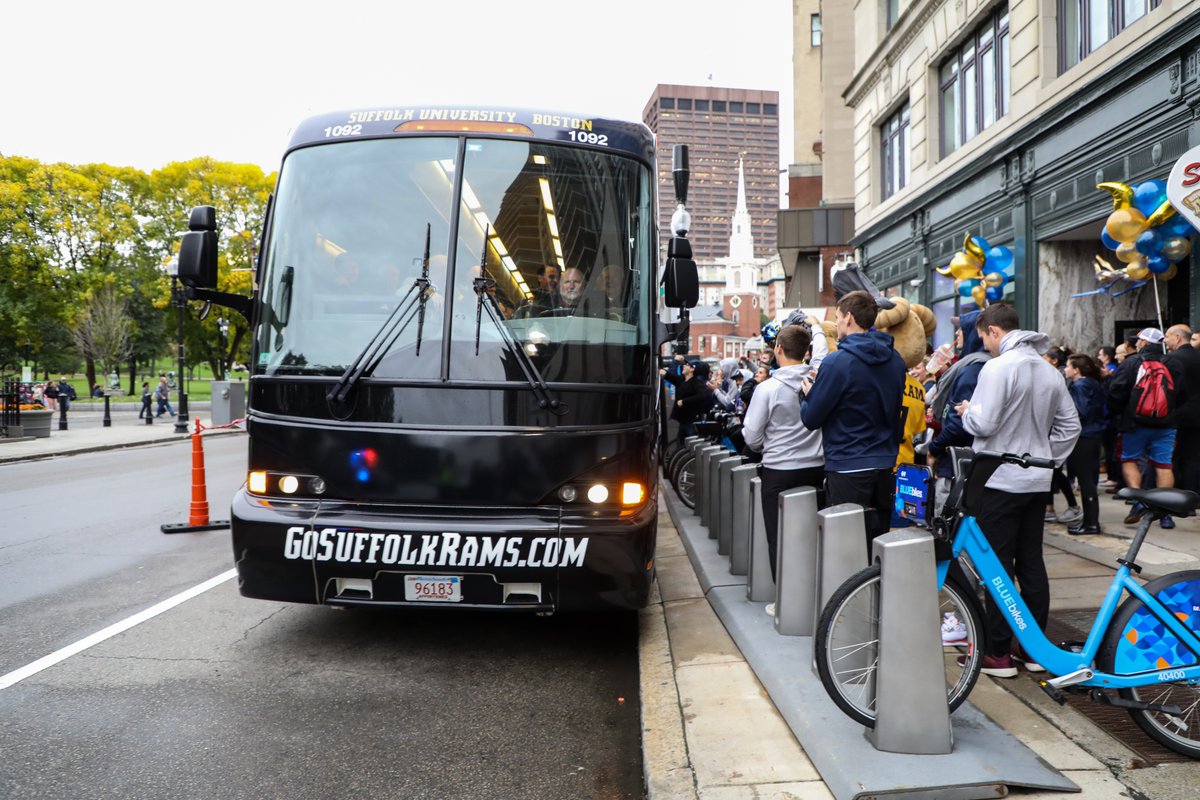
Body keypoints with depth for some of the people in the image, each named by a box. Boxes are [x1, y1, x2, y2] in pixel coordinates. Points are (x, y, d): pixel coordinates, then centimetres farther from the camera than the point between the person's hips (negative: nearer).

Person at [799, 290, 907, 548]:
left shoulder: (838, 362, -16)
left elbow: (811, 419, -11)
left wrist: (809, 394, 8)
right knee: (881, 540, 16)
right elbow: (895, 409, 15)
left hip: (847, 467, -6)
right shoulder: (895, 360, 5)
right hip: (886, 464, 7)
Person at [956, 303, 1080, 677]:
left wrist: (966, 410, 0)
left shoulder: (998, 368, -16)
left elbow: (983, 423, -20)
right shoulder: (1050, 371, 9)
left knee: (998, 566, -1)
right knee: (1032, 563, 13)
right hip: (1038, 482, 7)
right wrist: (1048, 459, 17)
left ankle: (998, 654, 5)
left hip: (1000, 481, -7)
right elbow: (1070, 425, 13)